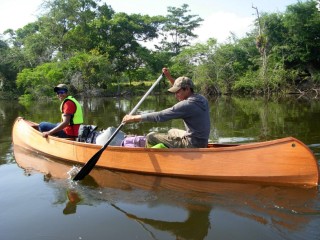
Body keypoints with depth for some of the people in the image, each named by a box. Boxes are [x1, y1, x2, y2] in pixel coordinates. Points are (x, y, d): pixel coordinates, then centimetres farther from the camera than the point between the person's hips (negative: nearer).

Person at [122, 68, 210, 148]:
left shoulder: (187, 105, -23)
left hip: (192, 145, -10)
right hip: (202, 142, 10)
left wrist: (134, 118, -16)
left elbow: (160, 116, -23)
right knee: (172, 132, 34)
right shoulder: (201, 99, 4)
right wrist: (169, 77, 21)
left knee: (151, 137, -6)